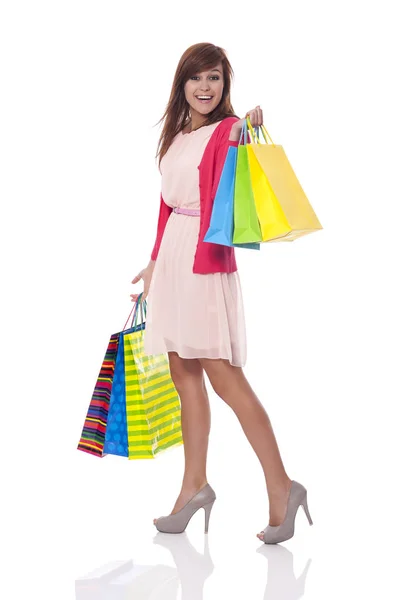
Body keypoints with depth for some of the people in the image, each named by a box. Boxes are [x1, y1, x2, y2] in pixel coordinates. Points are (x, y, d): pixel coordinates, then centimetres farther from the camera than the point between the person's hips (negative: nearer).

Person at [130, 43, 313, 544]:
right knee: (184, 375, 9)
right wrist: (156, 262, 26)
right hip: (173, 258, 8)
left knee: (224, 376, -9)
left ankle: (281, 488, -2)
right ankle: (194, 486, 17)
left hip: (206, 260, -8)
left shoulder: (228, 131, -5)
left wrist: (240, 137, -31)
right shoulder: (176, 134, 17)